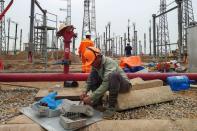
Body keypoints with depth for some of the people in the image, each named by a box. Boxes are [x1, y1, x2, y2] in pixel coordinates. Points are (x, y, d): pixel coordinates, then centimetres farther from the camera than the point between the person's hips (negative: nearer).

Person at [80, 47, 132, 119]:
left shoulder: (109, 63, -30)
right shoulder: (96, 64, -8)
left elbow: (106, 85, -37)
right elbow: (90, 79, -4)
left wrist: (91, 97, -36)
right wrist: (85, 91, -19)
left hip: (123, 85, -7)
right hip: (110, 84, 7)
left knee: (113, 75, -38)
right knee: (93, 74, -9)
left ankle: (111, 106, -27)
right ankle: (97, 101, -3)